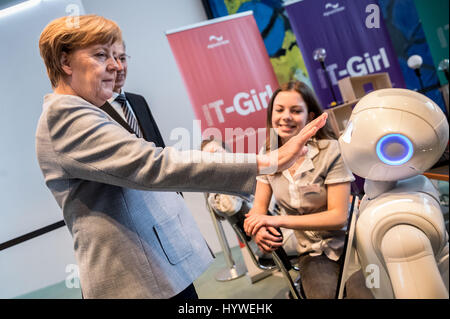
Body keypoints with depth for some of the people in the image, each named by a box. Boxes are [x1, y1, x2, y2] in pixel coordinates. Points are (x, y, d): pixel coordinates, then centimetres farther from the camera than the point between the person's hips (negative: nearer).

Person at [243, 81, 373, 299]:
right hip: (312, 253, 3)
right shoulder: (268, 156, 1)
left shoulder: (331, 151, -14)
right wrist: (259, 229, -23)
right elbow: (259, 206, 2)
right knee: (323, 293, -26)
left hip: (348, 242, -2)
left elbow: (338, 216, -17)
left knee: (362, 292, -27)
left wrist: (279, 220, -23)